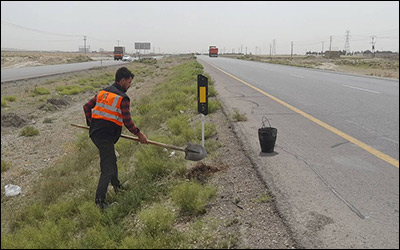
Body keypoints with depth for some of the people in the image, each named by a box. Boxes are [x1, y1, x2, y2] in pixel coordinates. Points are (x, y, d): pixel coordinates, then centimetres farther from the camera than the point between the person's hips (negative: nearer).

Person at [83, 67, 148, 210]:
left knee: (111, 160, 26)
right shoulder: (123, 98, -12)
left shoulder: (103, 92, 11)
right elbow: (127, 122, -13)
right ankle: (99, 201, -1)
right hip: (106, 137, -8)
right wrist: (139, 134, -1)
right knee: (107, 169, -1)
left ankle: (117, 186, 43)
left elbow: (87, 107, 15)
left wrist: (92, 124, 24)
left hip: (94, 133, 9)